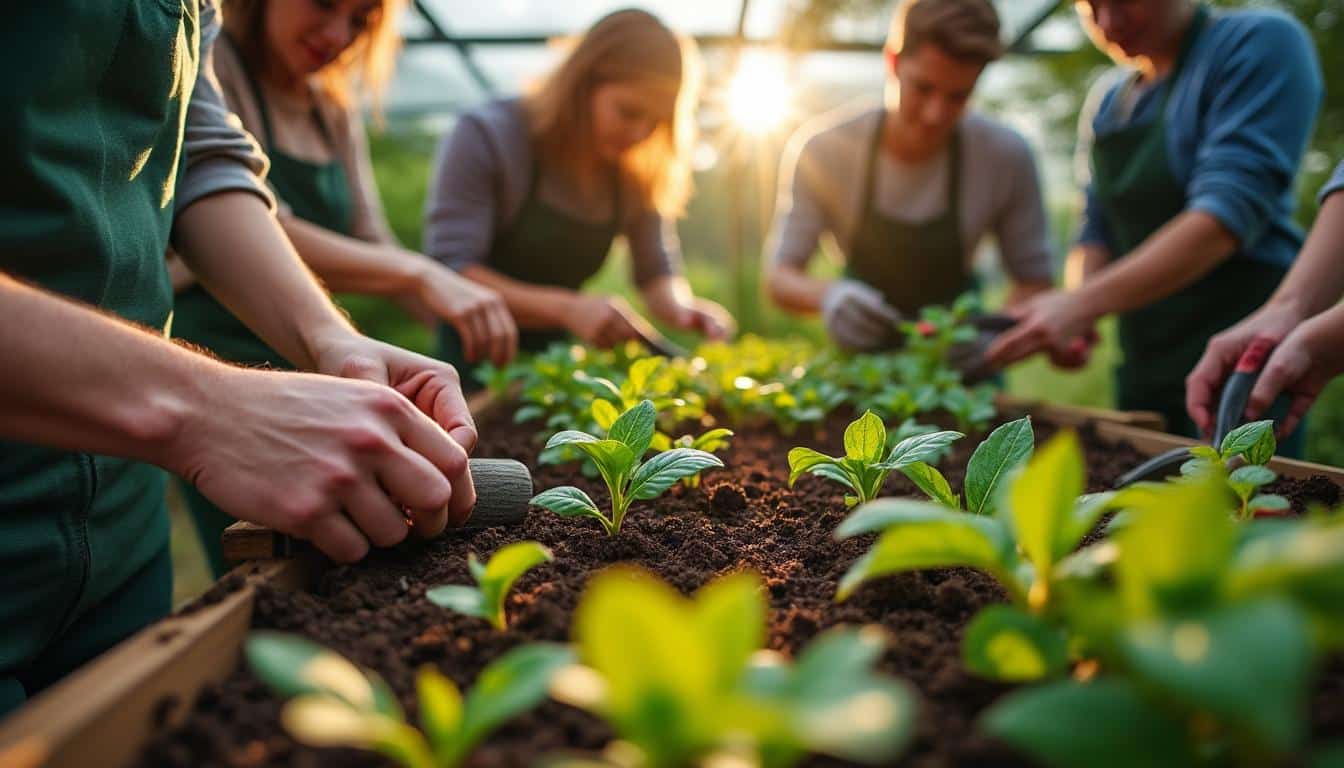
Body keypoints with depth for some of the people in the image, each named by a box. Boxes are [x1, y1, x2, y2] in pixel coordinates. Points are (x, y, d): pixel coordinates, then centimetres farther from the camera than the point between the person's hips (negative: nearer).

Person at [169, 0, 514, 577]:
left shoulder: (335, 111, 12)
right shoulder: (207, 66, -9)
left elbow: (370, 247, 10)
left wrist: (466, 313, -8)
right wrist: (416, 274, -34)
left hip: (311, 352, 7)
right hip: (221, 351, -7)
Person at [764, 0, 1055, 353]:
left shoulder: (1007, 156, -18)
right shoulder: (822, 148, -20)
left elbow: (1033, 279, -7)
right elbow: (779, 276, -15)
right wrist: (827, 294, -37)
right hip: (859, 354, 1)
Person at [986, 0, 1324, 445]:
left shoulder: (1260, 42, -8)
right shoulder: (1110, 104, 12)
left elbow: (1228, 212, -20)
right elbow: (1099, 231, 9)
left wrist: (1082, 305, -28)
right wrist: (1071, 321, -11)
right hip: (1145, 371, 7)